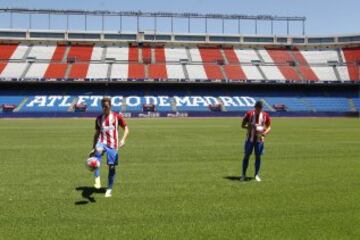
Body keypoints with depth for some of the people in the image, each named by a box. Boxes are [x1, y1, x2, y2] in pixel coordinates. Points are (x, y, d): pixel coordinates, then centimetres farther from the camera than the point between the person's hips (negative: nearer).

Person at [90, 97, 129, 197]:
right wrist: (93, 148, 18)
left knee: (112, 166, 0)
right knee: (98, 150, -35)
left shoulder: (117, 116, 4)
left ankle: (109, 189, 18)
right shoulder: (99, 118, 13)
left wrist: (123, 139, -12)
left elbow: (126, 129, 6)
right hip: (102, 142, 1)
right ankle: (97, 179, -39)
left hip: (112, 145, 0)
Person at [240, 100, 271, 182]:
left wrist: (265, 132, -14)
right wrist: (250, 127, -19)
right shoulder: (249, 114, -4)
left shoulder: (265, 115, 0)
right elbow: (243, 125, 0)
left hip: (259, 139, 1)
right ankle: (243, 174, 13)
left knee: (258, 156, 2)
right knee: (246, 156, 2)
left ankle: (256, 175, 16)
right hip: (249, 138, -1)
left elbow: (269, 127, 7)